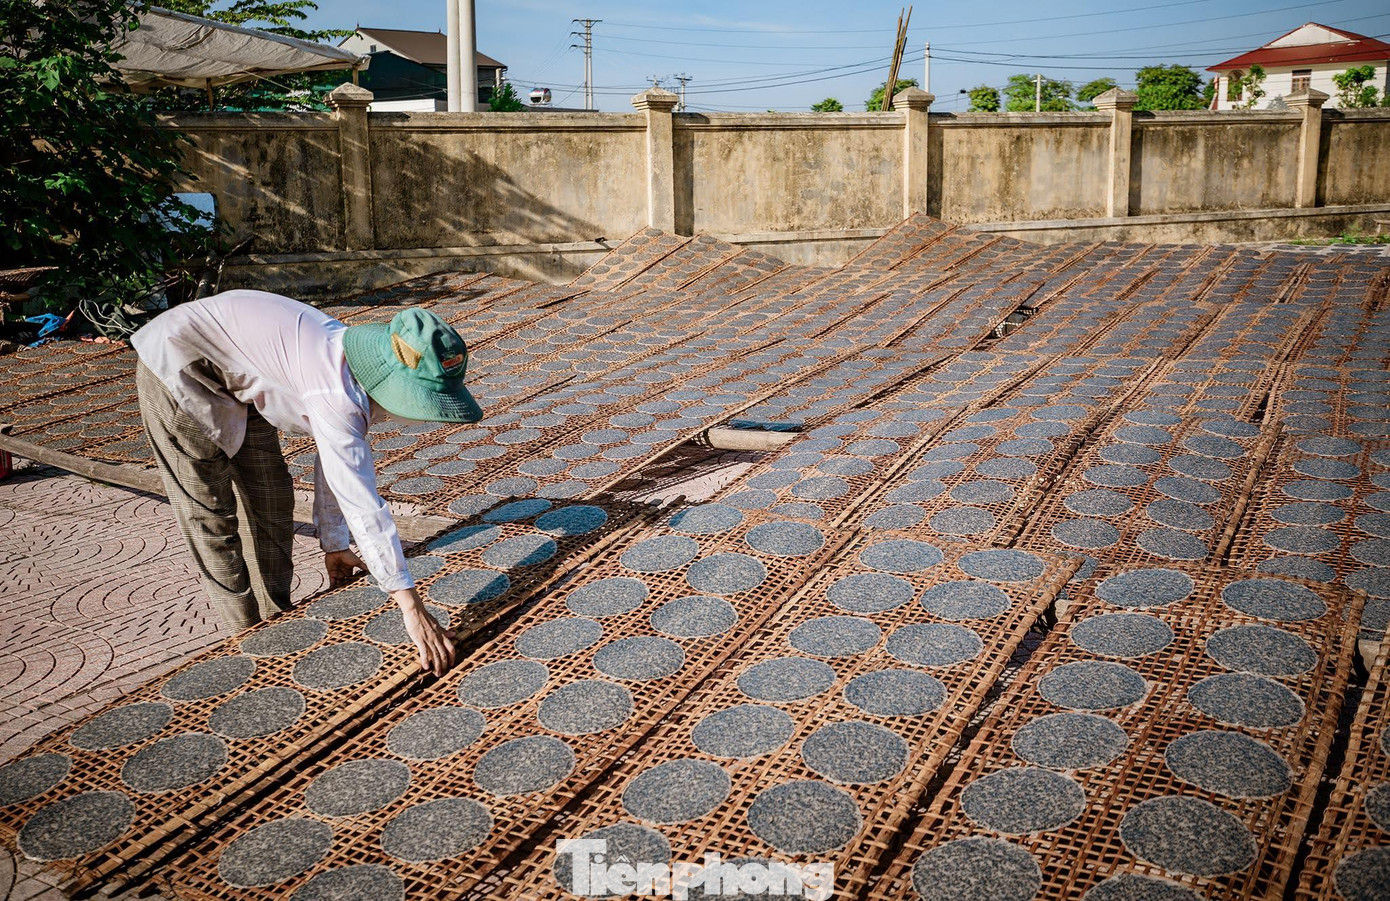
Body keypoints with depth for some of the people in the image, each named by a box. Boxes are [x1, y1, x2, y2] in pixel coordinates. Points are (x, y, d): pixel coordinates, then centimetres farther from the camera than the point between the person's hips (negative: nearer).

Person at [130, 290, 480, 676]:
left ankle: (275, 618, 26)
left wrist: (333, 544, 17)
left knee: (272, 497, 11)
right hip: (178, 365, -9)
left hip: (234, 381, 9)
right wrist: (412, 608, -38)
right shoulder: (338, 396, -36)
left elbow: (336, 464, 6)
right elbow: (362, 503, -39)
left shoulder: (357, 373, -7)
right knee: (207, 512, -3)